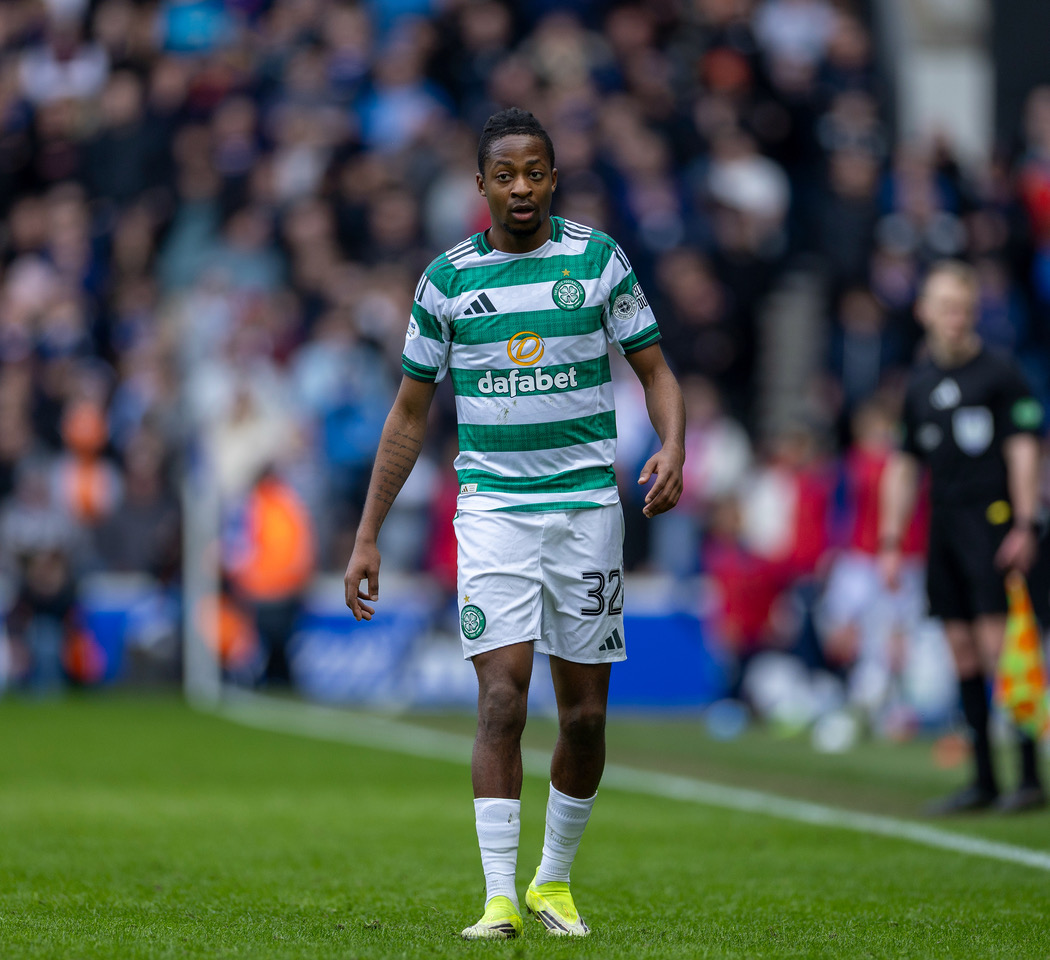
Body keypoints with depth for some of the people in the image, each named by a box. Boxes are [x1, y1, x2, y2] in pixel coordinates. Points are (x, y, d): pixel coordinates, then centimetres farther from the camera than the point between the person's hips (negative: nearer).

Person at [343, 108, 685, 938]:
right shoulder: (449, 276, 3)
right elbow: (410, 412, 10)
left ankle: (554, 882, 23)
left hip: (587, 503, 1)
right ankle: (500, 898, -12)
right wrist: (368, 535, 7)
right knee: (503, 698, -14)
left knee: (584, 713, 4)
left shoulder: (598, 259, 2)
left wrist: (672, 449, -16)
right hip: (493, 505, -1)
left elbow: (656, 370, 6)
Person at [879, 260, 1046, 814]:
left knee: (998, 645, -12)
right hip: (944, 524, 6)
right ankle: (984, 782, 9)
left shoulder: (999, 373, -2)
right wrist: (890, 541, 15)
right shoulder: (919, 383, 15)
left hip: (992, 518, -6)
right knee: (962, 651, 5)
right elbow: (904, 464, 19)